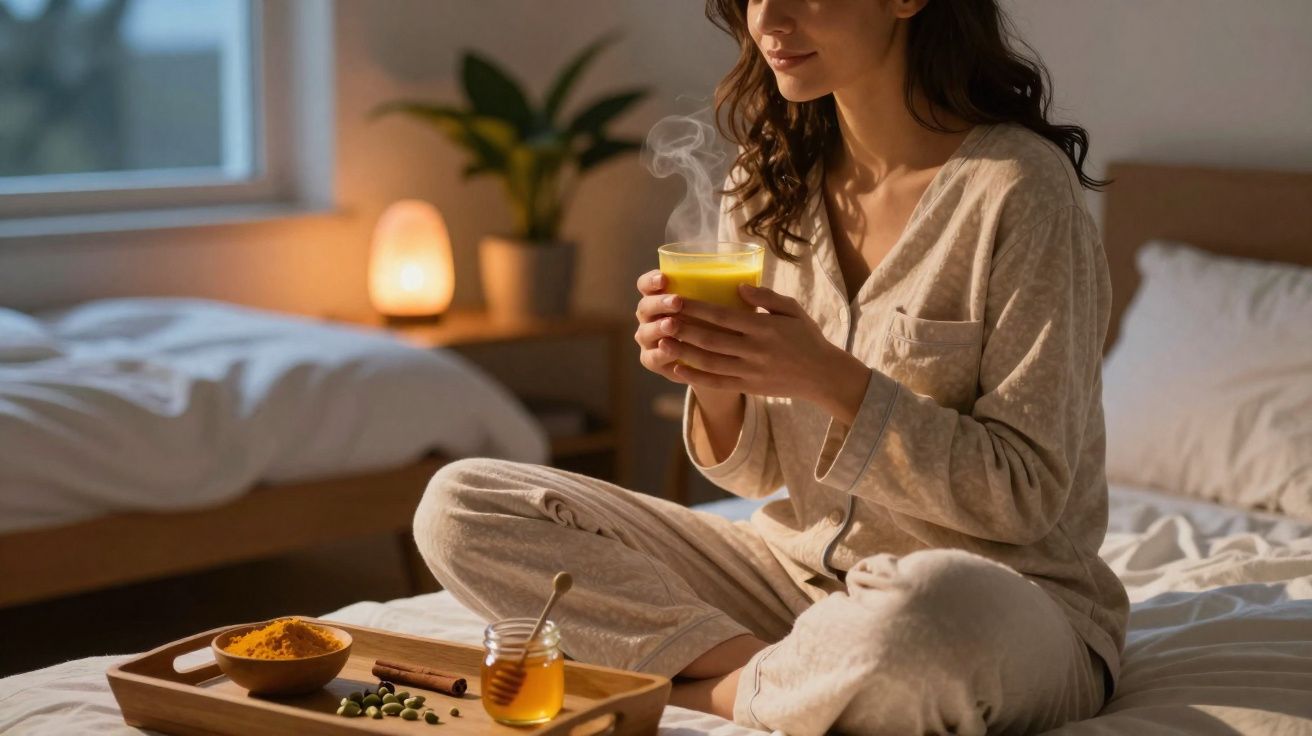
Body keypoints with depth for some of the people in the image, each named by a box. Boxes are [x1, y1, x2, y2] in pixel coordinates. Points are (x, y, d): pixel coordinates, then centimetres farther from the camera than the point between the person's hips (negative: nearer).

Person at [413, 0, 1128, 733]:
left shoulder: (1020, 186, -13)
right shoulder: (769, 186, 5)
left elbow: (1027, 493, -13)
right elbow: (755, 470, 8)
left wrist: (829, 378, -23)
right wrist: (713, 380, -15)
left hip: (1009, 596, -5)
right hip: (800, 570, 6)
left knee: (934, 606, -44)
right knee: (460, 506, -6)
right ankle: (781, 672, -13)